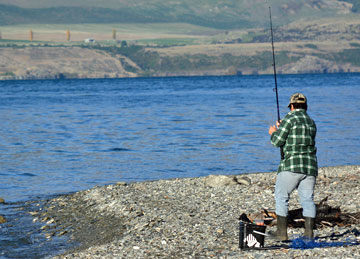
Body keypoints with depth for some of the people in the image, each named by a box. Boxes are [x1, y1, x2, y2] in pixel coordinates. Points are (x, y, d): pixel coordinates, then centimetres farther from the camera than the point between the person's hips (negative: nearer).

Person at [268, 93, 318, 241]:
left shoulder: (290, 118, -5)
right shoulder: (311, 123, 17)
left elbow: (277, 141, -8)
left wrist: (274, 133, 14)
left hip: (291, 166, -6)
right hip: (310, 166, 6)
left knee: (281, 198, 4)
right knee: (307, 199, 6)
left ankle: (281, 232, 2)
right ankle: (309, 233, 0)